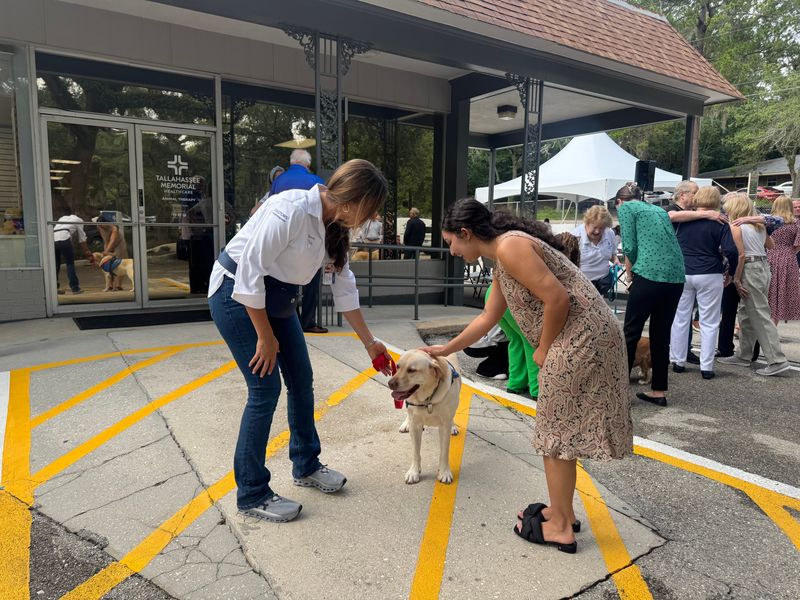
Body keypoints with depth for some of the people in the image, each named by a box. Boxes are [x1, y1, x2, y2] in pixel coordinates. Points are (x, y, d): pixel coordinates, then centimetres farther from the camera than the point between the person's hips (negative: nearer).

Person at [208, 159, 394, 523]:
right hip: (236, 292, -8)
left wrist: (369, 343, 11)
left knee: (302, 380, 10)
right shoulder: (292, 209, -26)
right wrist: (265, 337, -18)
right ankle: (251, 495, 8)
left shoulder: (334, 227, 1)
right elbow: (250, 268, -26)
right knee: (266, 388, -9)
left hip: (275, 298, 9)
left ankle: (306, 466, 31)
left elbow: (345, 289, 8)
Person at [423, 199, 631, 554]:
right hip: (583, 338, 10)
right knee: (561, 430, 18)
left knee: (556, 433, 2)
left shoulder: (509, 246, -15)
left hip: (582, 336, -10)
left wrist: (543, 350, -8)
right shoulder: (501, 260, 17)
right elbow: (487, 318, 26)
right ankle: (562, 511, 33)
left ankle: (560, 528, 17)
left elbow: (558, 299, -22)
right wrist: (446, 349, 32)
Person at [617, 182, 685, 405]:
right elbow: (668, 242, 21)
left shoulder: (626, 208, 7)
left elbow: (630, 247, -4)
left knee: (631, 333, 3)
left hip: (650, 274, -6)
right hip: (676, 276, 7)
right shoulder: (659, 210, 26)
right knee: (661, 335, 14)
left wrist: (630, 277, 10)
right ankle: (659, 391, 20)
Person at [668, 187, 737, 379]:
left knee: (680, 319, 10)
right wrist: (733, 271, 1)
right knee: (709, 322, 5)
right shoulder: (719, 223, -6)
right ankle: (706, 367, 5)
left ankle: (677, 361, 16)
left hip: (682, 274, 3)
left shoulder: (682, 219, 3)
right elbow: (730, 250, -13)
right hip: (709, 275, -2)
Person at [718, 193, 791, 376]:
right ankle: (744, 356, 23)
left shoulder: (735, 226, -10)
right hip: (764, 267, 8)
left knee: (760, 316, -5)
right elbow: (770, 245, 20)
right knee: (746, 313, 15)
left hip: (750, 270, -8)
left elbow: (741, 254, -15)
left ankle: (777, 361, -3)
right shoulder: (758, 224, 12)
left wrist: (736, 278, -11)